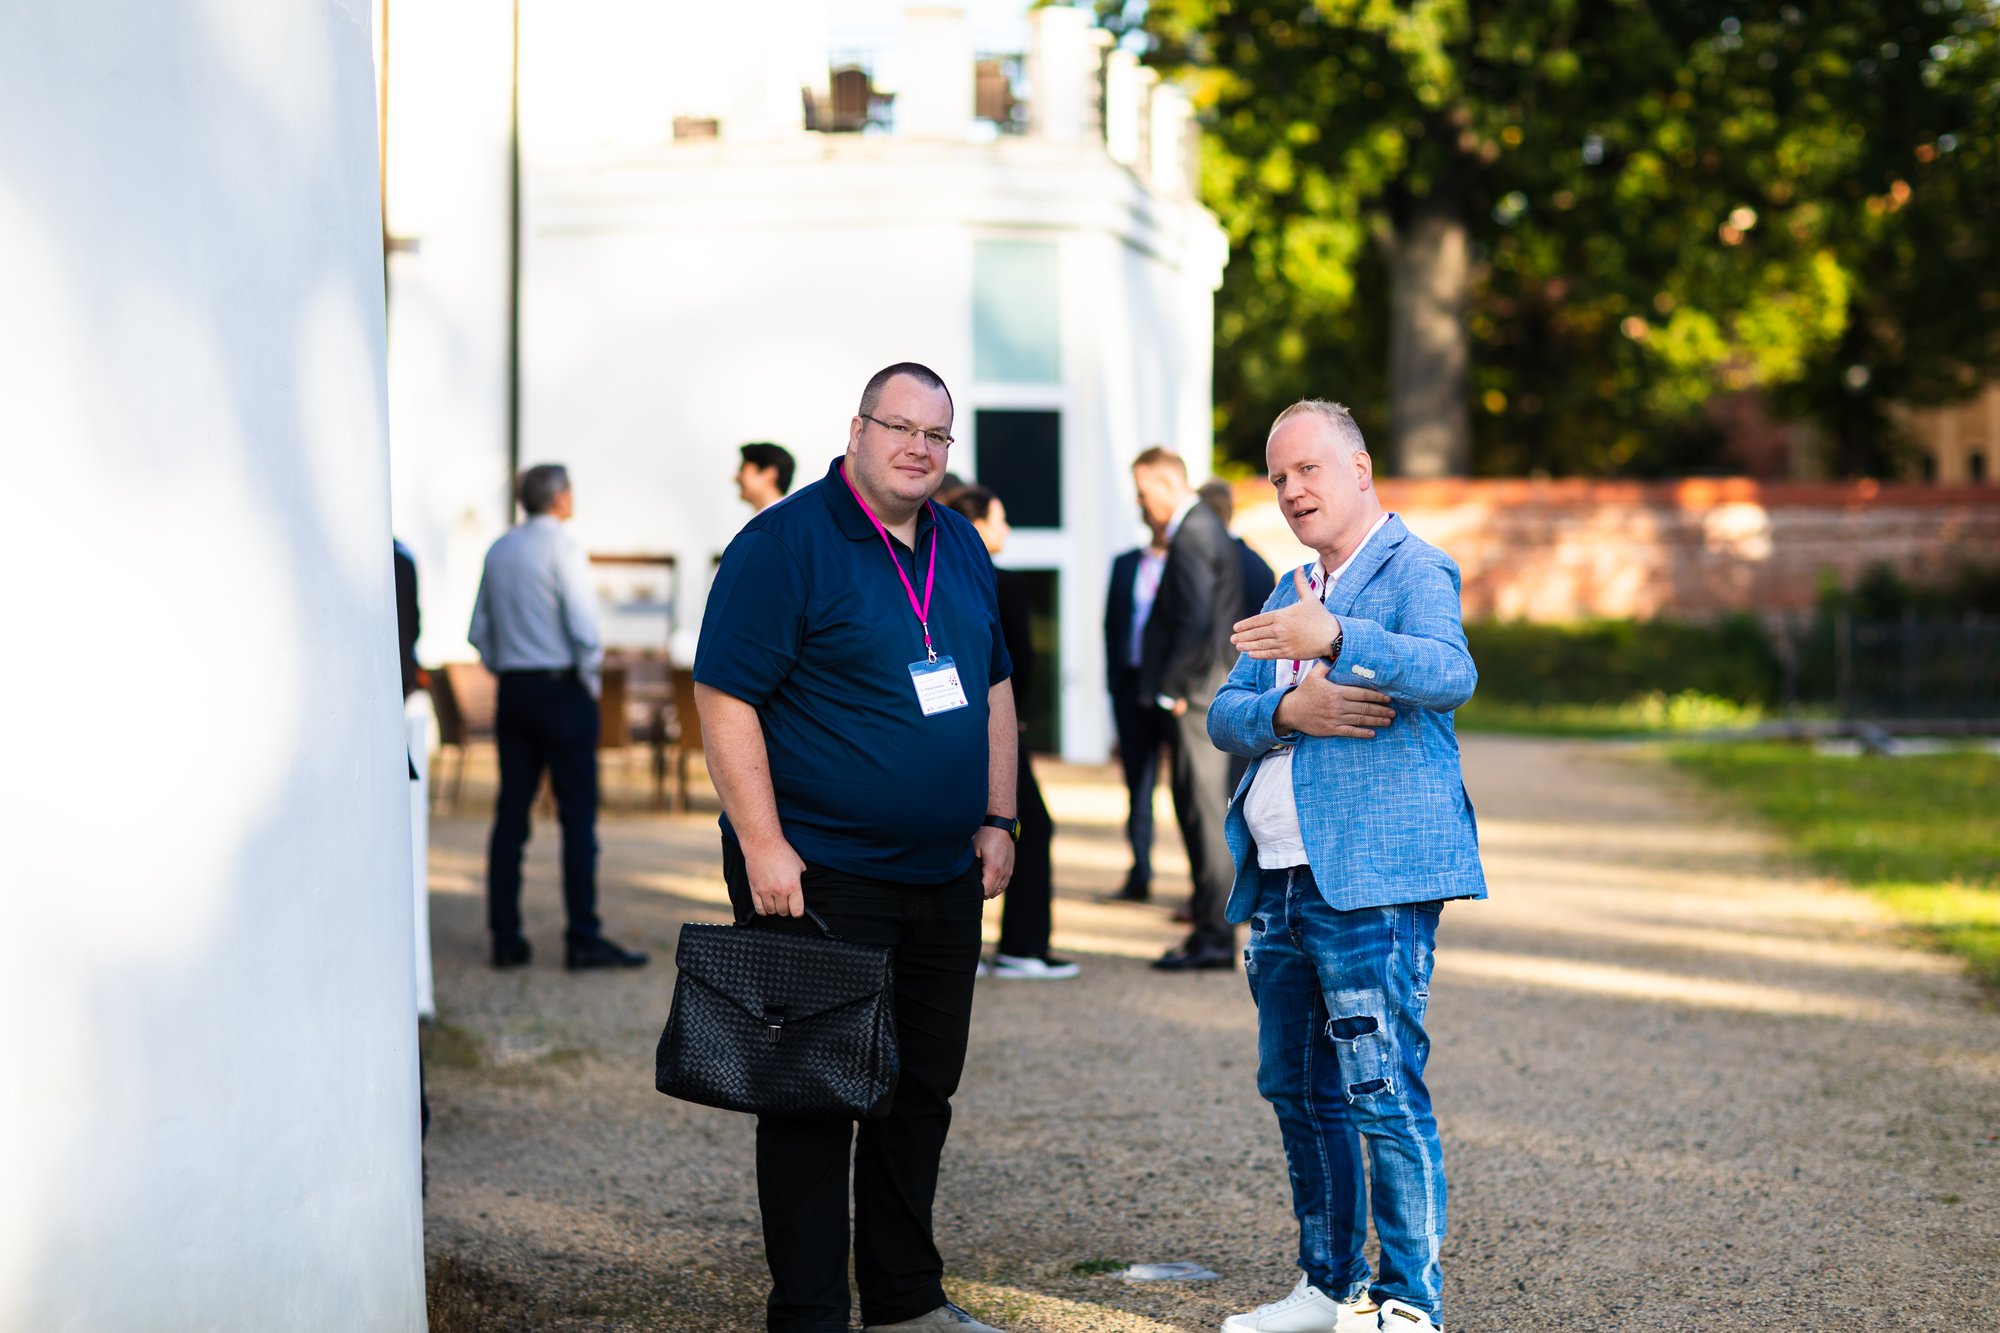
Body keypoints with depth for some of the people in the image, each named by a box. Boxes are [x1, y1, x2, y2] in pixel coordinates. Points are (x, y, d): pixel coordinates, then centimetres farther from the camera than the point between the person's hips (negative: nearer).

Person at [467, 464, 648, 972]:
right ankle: (583, 939, -6)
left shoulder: (498, 551, 11)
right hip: (561, 689, -7)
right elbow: (583, 626, -16)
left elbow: (479, 631, 14)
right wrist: (591, 677, -3)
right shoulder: (562, 548, -10)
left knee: (511, 813, 7)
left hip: (513, 688, 7)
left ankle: (506, 939, 7)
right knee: (578, 815, -4)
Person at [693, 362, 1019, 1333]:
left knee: (923, 1090, 14)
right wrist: (763, 847, -20)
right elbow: (725, 698, -15)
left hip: (943, 878, 7)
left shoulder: (962, 549, 12)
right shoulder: (785, 543, -11)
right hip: (817, 877, -7)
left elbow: (993, 689, 21)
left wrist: (996, 820, 12)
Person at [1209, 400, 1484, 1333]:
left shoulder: (1413, 572, -5)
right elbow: (1224, 715, 12)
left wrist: (1334, 639, -41)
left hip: (1371, 880, -9)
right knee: (1298, 1089, 14)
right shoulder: (1291, 594, 21)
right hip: (1279, 881, 9)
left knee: (1383, 1091, -10)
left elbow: (1449, 675, -26)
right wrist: (1287, 710, -10)